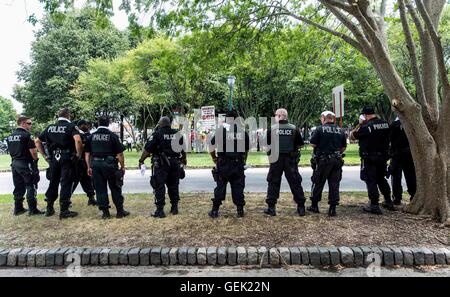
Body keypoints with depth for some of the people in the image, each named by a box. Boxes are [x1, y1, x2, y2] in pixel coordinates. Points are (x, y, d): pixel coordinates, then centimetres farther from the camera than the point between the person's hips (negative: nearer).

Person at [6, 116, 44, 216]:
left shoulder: (10, 136, 11)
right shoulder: (26, 135, -15)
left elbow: (11, 151, 15)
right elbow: (33, 151, -17)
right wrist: (35, 159, -1)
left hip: (15, 163, 8)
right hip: (26, 164, -8)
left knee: (18, 187, 15)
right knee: (31, 187, -1)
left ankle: (18, 208, 21)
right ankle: (32, 209, 1)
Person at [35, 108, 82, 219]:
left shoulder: (50, 127, 11)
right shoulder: (70, 126, -6)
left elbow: (37, 141, 14)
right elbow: (78, 140, -24)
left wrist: (45, 155, 15)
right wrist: (78, 154, -12)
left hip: (53, 158, 5)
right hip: (67, 159, -5)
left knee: (53, 183, 16)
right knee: (66, 184, -1)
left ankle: (49, 208, 25)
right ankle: (64, 211, 2)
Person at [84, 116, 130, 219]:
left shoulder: (91, 136, 7)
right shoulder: (112, 136, -5)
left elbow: (87, 153, 8)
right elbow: (120, 153, -7)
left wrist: (89, 167, 15)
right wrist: (122, 167, 2)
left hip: (95, 165, 3)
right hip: (109, 164, -3)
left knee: (100, 189, 9)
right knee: (115, 188, 7)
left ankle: (105, 212, 13)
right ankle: (120, 211, 13)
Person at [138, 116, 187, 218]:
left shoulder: (157, 134, -6)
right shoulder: (177, 134, 9)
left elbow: (147, 149, -10)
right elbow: (183, 149, 16)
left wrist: (141, 161, 0)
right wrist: (184, 160, 32)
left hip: (161, 164, -5)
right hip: (175, 164, 5)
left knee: (159, 186, 0)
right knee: (173, 186, 14)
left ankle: (160, 210, -1)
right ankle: (175, 208, 21)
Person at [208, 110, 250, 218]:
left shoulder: (222, 129, -4)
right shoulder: (243, 131, 7)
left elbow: (211, 147, -5)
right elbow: (247, 149, 11)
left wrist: (214, 158, 7)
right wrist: (243, 161, 20)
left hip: (223, 164, -2)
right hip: (238, 164, 2)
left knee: (220, 186, 6)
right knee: (238, 187, 10)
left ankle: (215, 210, 11)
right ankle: (240, 210, 13)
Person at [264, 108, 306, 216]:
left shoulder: (272, 128, -5)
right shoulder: (294, 128, -1)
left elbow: (266, 143, -1)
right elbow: (301, 144, 3)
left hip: (276, 159, -1)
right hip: (291, 160, 1)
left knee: (273, 183, 8)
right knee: (295, 183, 9)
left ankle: (271, 208, 11)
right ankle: (301, 207, 15)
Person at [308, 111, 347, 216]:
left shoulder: (320, 129, -7)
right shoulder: (340, 131, 6)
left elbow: (313, 144, -10)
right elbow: (344, 147, 10)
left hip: (323, 160, -3)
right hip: (337, 161, 4)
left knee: (318, 183, 8)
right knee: (334, 184, 8)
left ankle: (314, 206, 17)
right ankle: (333, 208, 9)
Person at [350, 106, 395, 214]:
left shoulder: (366, 126, -18)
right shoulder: (386, 124, 3)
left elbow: (353, 135, -9)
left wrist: (359, 124, 0)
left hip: (369, 159, -7)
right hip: (383, 157, 7)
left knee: (371, 181, 0)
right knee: (381, 179, 22)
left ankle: (374, 206, 2)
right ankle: (388, 202, 30)